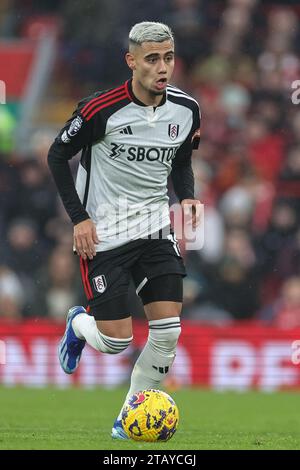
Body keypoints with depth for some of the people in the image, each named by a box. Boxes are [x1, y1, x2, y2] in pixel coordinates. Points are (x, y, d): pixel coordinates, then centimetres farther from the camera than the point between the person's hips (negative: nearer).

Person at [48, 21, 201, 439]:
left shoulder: (186, 110, -2)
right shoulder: (101, 110, -17)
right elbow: (57, 156, -5)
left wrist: (186, 198, -3)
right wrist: (79, 218, -11)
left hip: (156, 228, 4)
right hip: (103, 233, -4)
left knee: (169, 331, -8)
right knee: (116, 341, -6)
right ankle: (79, 324, 31)